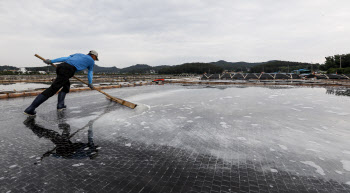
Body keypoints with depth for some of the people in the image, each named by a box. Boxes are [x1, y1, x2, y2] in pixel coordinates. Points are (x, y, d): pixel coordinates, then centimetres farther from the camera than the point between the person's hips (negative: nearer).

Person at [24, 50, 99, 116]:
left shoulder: (78, 54, 32)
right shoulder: (91, 61, 19)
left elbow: (64, 58, 22)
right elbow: (90, 73, 29)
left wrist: (51, 61, 17)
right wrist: (90, 84, 41)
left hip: (61, 66, 8)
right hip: (68, 71, -8)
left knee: (66, 86, 27)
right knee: (52, 89, -11)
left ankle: (60, 105, 13)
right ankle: (30, 109, -14)